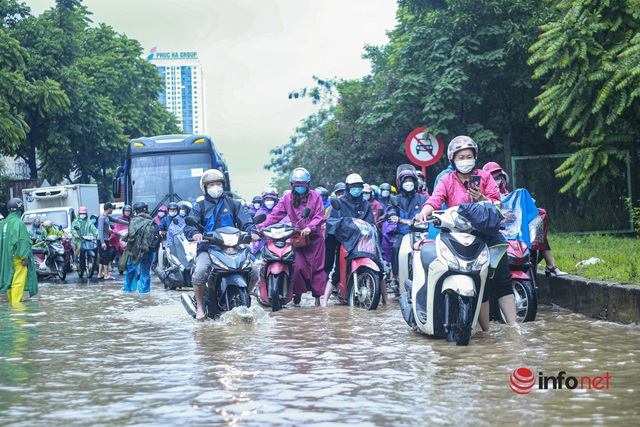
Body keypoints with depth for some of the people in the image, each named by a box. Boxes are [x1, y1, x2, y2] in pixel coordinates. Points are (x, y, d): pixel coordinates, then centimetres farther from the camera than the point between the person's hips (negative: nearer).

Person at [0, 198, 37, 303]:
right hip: (17, 257, -8)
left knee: (9, 279, 14)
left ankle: (11, 300, 21)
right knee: (18, 280, -6)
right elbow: (23, 241, -17)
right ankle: (16, 302, -8)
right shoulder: (19, 223, -13)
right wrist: (25, 257, -15)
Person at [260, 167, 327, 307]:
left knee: (318, 267, 0)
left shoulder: (315, 197, 3)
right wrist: (262, 227, -15)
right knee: (299, 266, -11)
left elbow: (320, 216, -6)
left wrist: (310, 227, -25)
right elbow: (275, 214, 0)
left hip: (315, 237, 0)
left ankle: (318, 296, 7)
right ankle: (297, 294, 5)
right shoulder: (287, 199, 8)